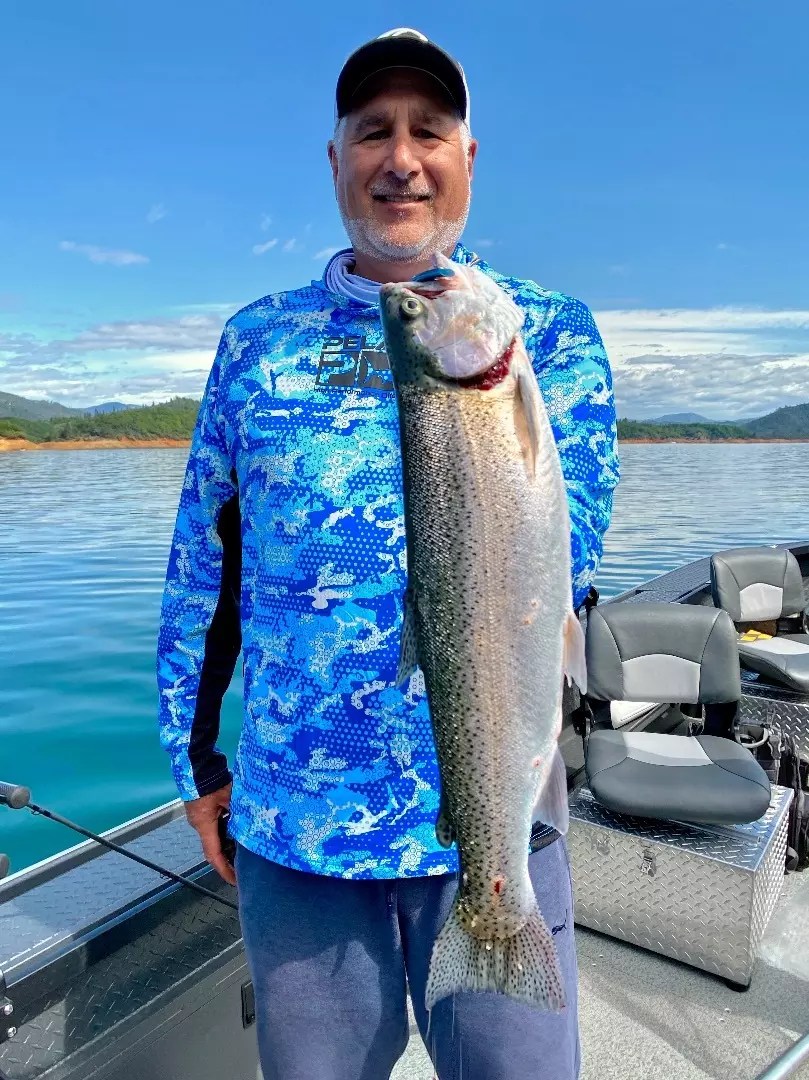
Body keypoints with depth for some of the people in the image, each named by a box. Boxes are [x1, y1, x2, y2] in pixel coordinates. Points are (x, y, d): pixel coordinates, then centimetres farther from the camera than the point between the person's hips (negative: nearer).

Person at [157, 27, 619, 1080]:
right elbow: (202, 559, 7)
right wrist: (195, 756, 9)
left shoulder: (549, 331, 0)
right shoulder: (259, 339, 5)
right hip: (289, 818, 2)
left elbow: (564, 555, -12)